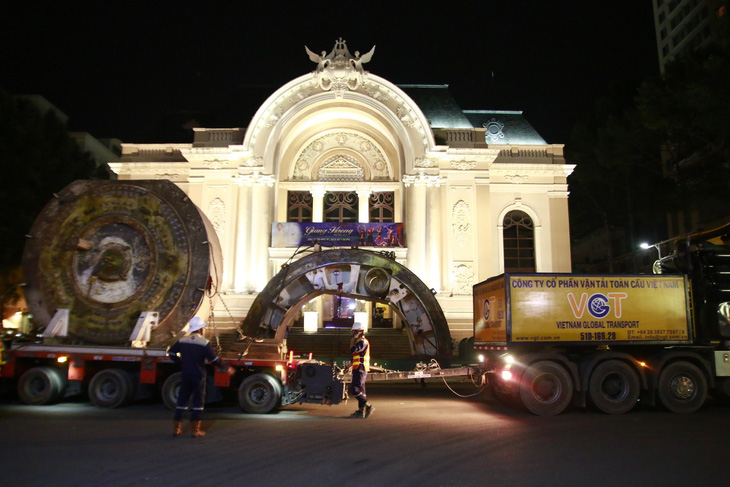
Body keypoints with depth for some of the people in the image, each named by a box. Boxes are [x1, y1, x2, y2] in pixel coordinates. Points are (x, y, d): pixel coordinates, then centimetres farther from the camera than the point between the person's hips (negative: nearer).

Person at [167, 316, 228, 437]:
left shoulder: (182, 340, 2)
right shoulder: (205, 343, -12)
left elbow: (171, 352, 8)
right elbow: (213, 359, -13)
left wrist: (182, 363, 16)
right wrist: (223, 365, 3)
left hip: (185, 375, 4)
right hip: (198, 376, -4)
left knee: (182, 400, 12)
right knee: (198, 402, 4)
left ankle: (176, 428, 16)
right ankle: (196, 430, 6)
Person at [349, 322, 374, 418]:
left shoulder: (363, 342, -12)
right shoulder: (360, 342, 21)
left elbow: (353, 350, -23)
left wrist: (352, 340, -12)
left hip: (360, 369, -10)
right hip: (358, 369, 10)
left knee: (354, 389, -14)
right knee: (360, 390, 10)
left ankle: (367, 406, -14)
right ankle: (361, 411, 12)